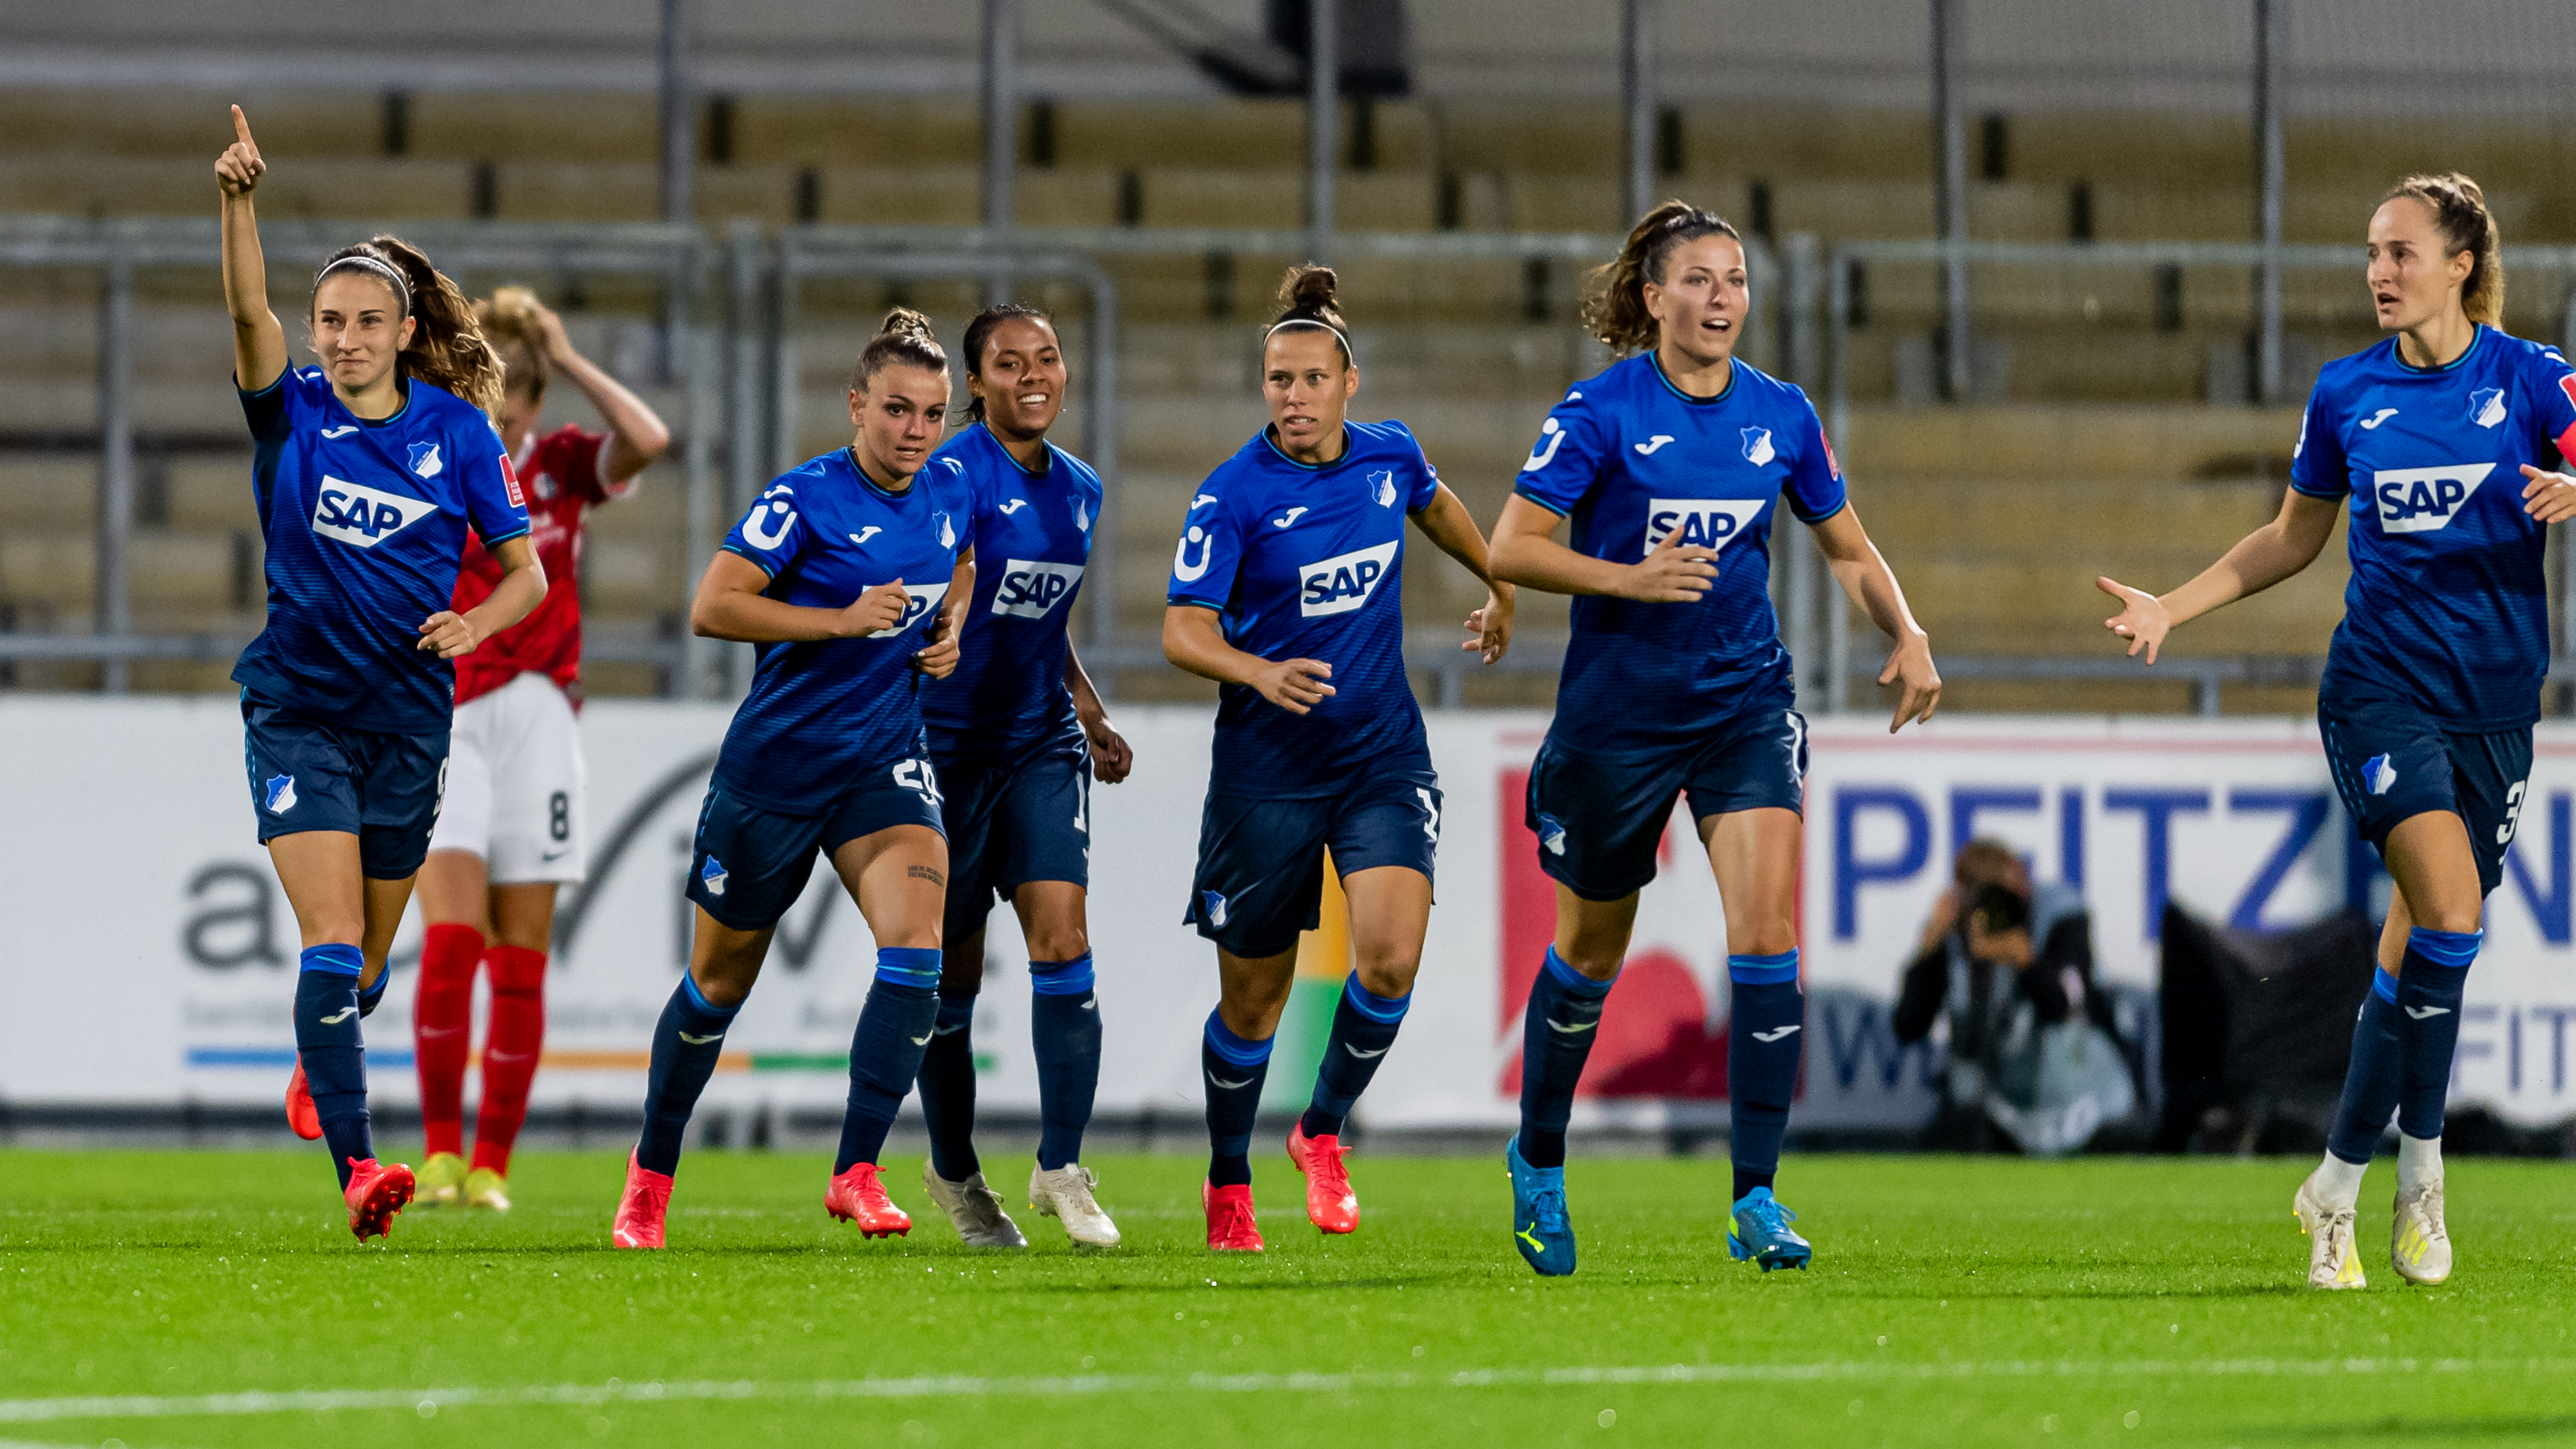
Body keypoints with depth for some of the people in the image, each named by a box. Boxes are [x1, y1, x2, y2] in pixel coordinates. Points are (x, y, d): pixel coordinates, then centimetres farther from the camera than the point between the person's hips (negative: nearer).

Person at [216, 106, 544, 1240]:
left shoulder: (458, 431, -1)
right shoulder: (293, 415, -4)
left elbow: (527, 571, 4)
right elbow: (248, 310, -24)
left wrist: (474, 622, -18)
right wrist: (238, 200, -41)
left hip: (408, 716, 2)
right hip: (298, 709, -2)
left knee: (367, 960, 14)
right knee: (332, 942, -17)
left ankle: (315, 1071, 47)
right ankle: (356, 1166, -22)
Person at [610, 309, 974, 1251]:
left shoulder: (951, 498, 3)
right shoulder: (806, 498, -15)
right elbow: (711, 608, -19)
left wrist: (949, 630, 6)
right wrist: (843, 619, -23)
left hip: (886, 764, 4)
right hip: (778, 764, -4)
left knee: (917, 939, -20)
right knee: (722, 974, 10)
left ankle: (857, 1172, -18)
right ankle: (652, 1172, 29)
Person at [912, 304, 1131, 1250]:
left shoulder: (1079, 490, 10)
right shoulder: (954, 476, -12)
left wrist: (1092, 717, 17)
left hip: (1041, 744, 5)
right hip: (950, 739, -5)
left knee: (1063, 938, -12)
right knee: (951, 974, 5)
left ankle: (1062, 1167, -7)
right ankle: (955, 1173, 23)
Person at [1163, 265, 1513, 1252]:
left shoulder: (1390, 456, 0)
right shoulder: (1233, 495, -14)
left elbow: (1435, 505, 24)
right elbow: (1184, 631, -18)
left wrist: (1498, 584, 36)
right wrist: (1261, 673, -36)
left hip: (1382, 756, 3)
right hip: (1267, 767, -3)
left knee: (1390, 959, -19)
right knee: (1252, 999, 7)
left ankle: (1322, 1133, 6)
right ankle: (1228, 1185, 29)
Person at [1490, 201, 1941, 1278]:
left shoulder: (1780, 415, 2)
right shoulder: (1602, 411, -10)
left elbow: (1850, 551, 13)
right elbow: (1510, 549, -13)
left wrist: (1908, 638, -3)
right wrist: (1629, 578, -26)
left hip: (1745, 702, 2)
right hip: (1618, 707, -2)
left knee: (1766, 927, -16)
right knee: (1592, 948, 11)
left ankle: (1756, 1202, -13)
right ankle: (1537, 1164, 35)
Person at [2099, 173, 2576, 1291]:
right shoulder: (2346, 393, 5)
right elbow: (2294, 537, 17)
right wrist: (2173, 607, 8)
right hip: (2380, 686, -1)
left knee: (2423, 941, 5)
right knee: (2449, 907, -20)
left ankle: (2339, 1184, 18)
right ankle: (2419, 1170, -11)